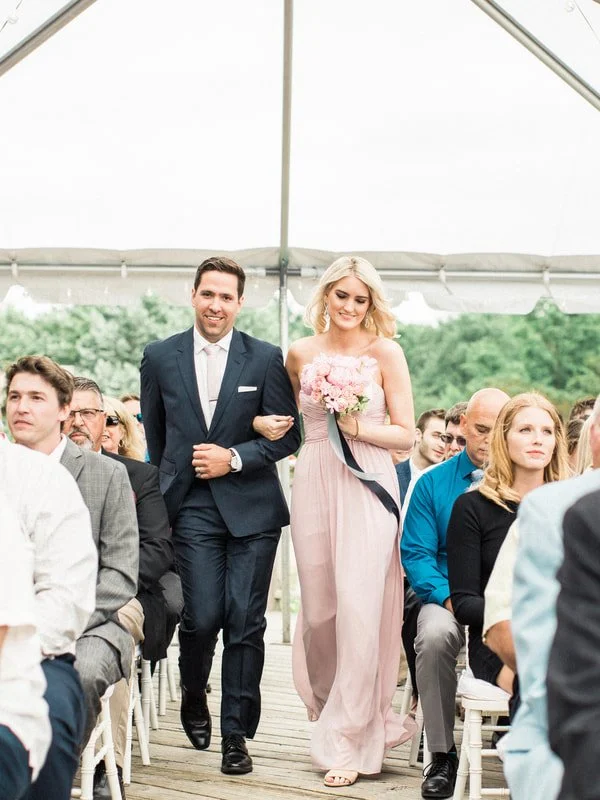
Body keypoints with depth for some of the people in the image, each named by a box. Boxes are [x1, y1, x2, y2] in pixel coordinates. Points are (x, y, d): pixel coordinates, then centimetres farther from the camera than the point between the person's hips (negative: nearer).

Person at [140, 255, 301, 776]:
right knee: (203, 615, -8)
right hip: (192, 507, 0)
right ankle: (193, 695, 24)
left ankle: (236, 733, 12)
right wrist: (169, 480, 11)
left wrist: (234, 457, -10)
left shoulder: (266, 359, 2)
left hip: (252, 507, 0)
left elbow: (288, 436, 1)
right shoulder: (160, 357, 7)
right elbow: (153, 434, 16)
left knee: (246, 621, -1)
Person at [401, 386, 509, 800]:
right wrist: (450, 596, -16)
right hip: (450, 598, 1)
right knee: (434, 634, -34)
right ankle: (442, 754, -17)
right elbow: (416, 554, 2)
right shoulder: (433, 483, 7)